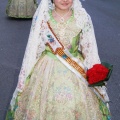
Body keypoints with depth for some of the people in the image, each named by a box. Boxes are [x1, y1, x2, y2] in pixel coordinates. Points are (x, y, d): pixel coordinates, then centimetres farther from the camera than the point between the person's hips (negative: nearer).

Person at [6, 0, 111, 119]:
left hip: (76, 71, 0)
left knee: (75, 109, 11)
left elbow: (90, 50, -1)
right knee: (43, 107, 12)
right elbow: (33, 49, 0)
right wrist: (24, 78, 3)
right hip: (47, 71, 0)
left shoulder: (83, 17, -7)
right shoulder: (41, 17, -7)